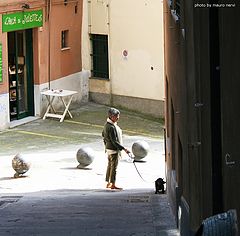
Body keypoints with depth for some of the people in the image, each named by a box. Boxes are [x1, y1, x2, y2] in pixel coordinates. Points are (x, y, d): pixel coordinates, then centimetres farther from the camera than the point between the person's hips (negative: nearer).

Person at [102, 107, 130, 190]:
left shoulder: (107, 124, 6)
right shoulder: (111, 127, -25)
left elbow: (103, 134, 20)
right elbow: (114, 141, -26)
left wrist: (106, 145, 29)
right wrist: (124, 149, -24)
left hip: (108, 148, 10)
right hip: (114, 150, -10)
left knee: (110, 166, 17)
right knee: (114, 167, -3)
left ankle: (108, 183, 25)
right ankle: (113, 184, 3)